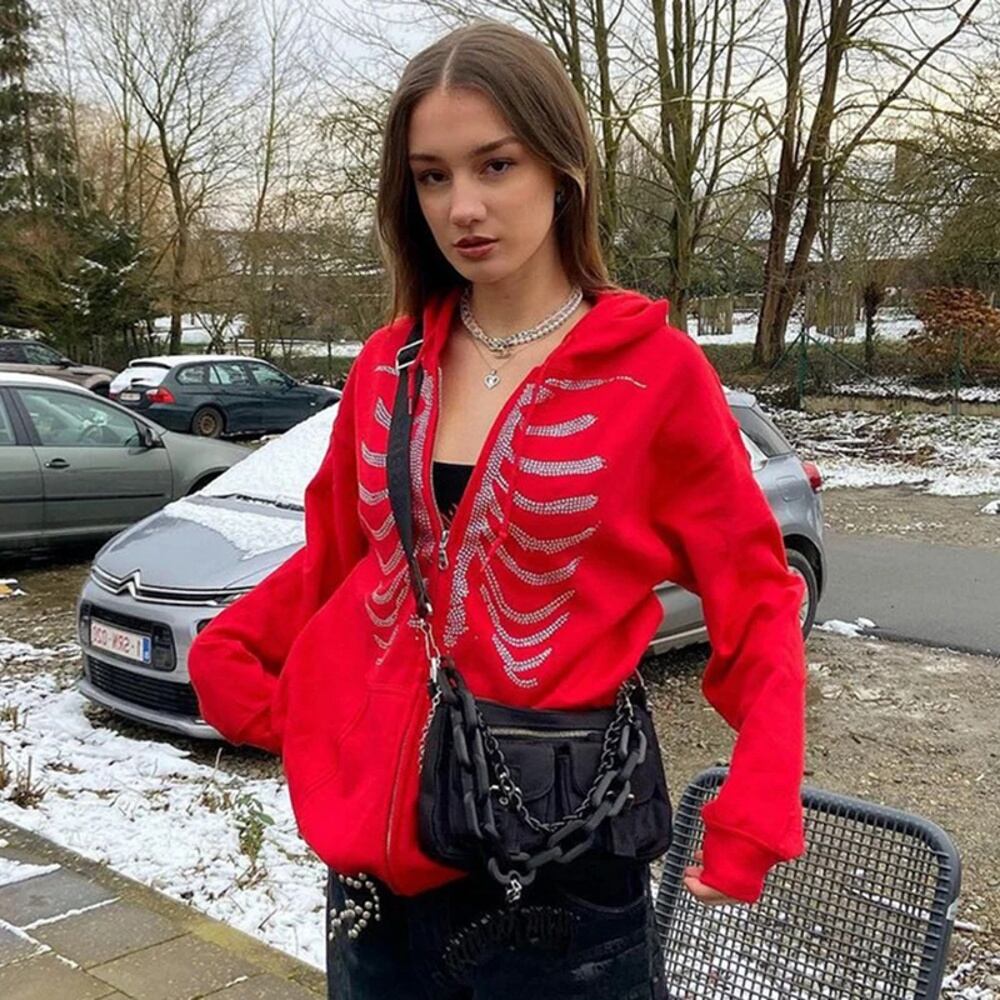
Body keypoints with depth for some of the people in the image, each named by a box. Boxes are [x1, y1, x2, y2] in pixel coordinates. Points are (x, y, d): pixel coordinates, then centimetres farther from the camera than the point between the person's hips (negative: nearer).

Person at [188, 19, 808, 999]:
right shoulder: (388, 364, 2)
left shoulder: (654, 369, -10)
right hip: (375, 827, 4)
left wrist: (750, 827, -15)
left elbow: (755, 599, -5)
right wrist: (224, 657, 1)